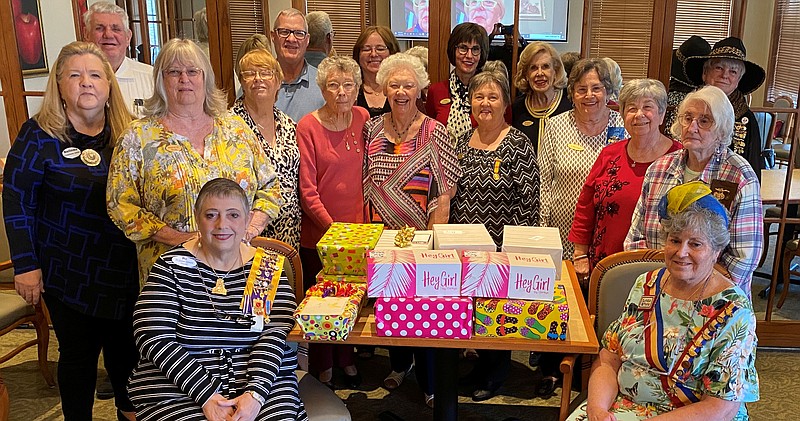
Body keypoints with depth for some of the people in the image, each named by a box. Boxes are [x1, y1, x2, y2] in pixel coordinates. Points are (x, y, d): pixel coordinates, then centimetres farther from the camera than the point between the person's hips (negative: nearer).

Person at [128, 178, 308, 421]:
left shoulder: (269, 268, 5)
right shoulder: (172, 266, 1)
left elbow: (274, 336, -3)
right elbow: (153, 338, -7)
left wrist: (255, 394, -18)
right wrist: (207, 395, -14)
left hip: (263, 379, 1)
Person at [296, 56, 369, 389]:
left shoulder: (362, 118, 1)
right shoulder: (308, 127, -13)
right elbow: (308, 191, -14)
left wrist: (362, 220, 1)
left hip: (356, 226, 4)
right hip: (318, 231, -4)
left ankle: (346, 358, 37)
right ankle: (322, 367, 30)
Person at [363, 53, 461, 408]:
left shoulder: (435, 133, -6)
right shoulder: (372, 129, 4)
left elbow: (444, 193, -7)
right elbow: (363, 184, 9)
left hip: (421, 236, -3)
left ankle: (430, 382, 23)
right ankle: (399, 364, 41)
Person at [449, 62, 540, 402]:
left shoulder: (518, 145, -10)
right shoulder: (463, 141, 7)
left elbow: (528, 204, -11)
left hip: (501, 249, -5)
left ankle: (493, 376, 29)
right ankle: (479, 364, 35)